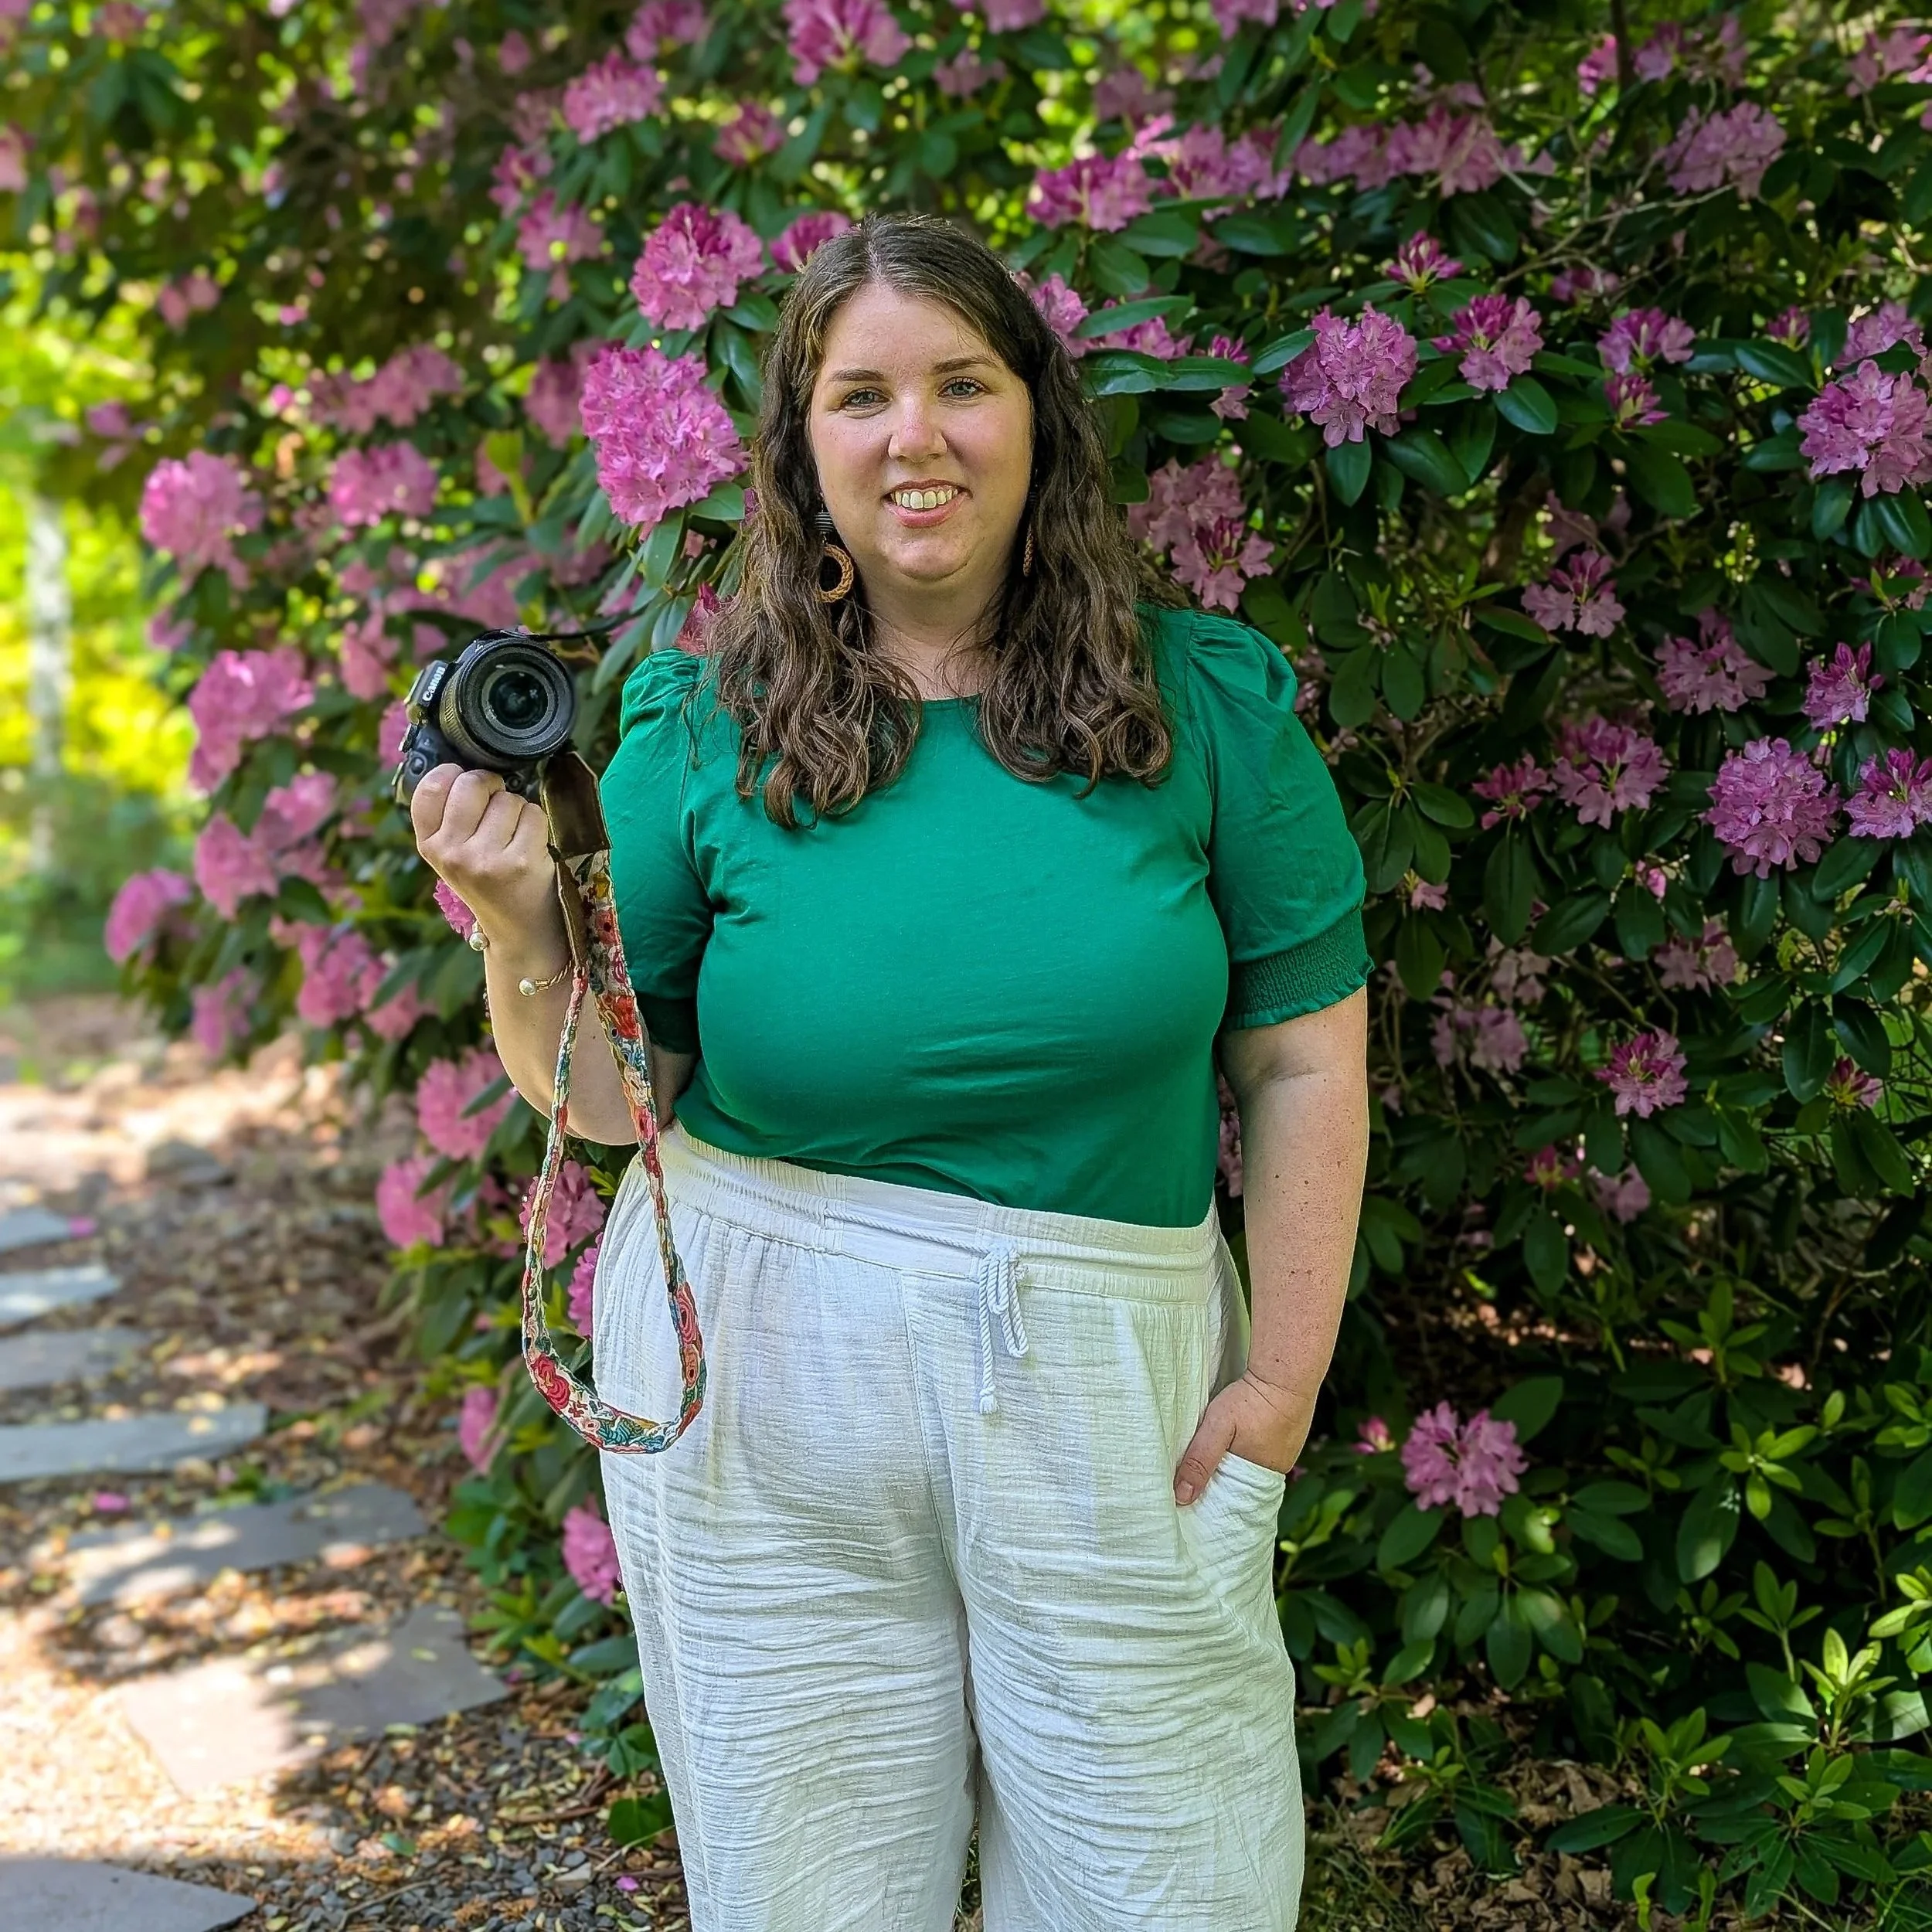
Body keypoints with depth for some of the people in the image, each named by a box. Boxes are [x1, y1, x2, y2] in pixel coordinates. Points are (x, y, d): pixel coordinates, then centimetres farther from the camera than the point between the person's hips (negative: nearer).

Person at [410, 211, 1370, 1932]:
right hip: (767, 1381, 0)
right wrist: (521, 931, -16)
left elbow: (1305, 1060, 0)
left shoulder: (1203, 699, -2)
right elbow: (605, 1093, 3)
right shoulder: (704, 728, -1)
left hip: (1109, 1387, 0)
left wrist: (1284, 1374, -4)